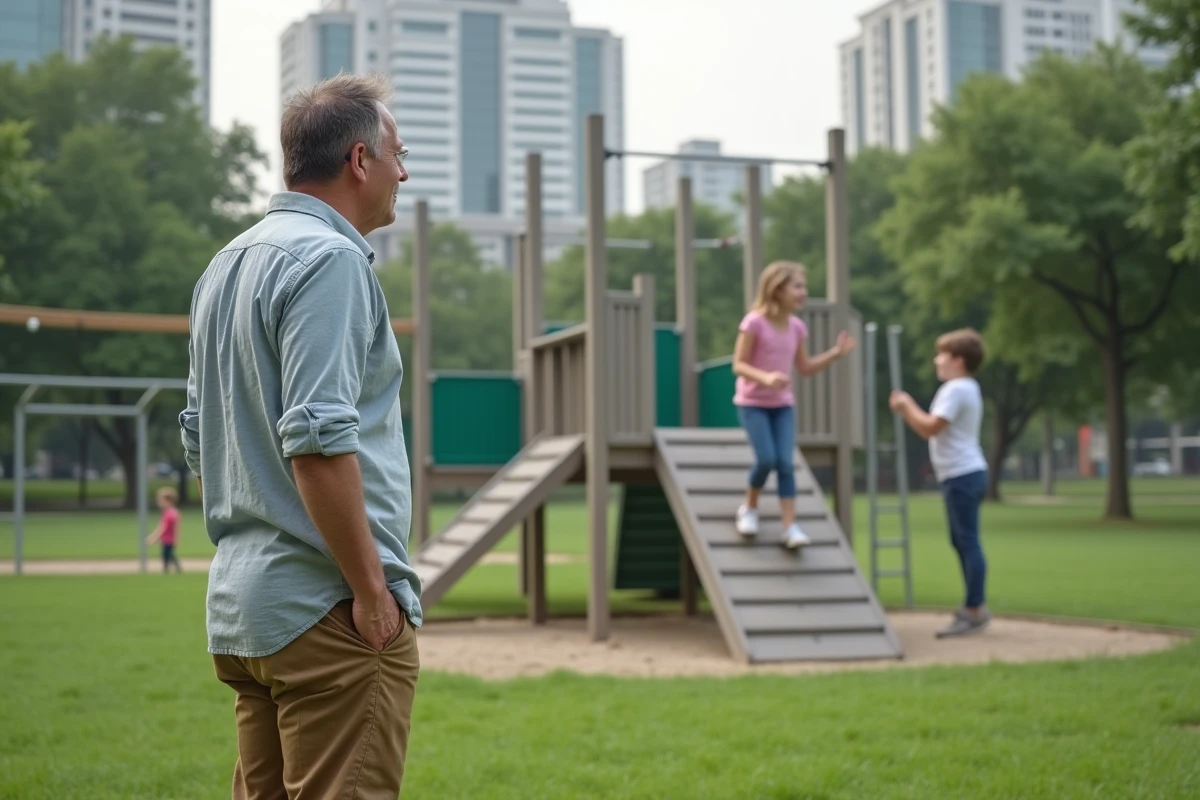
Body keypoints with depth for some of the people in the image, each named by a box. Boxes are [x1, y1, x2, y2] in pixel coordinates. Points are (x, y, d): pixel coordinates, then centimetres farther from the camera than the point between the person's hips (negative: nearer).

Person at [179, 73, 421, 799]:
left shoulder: (228, 264, 16)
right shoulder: (329, 260, -12)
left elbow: (200, 438, 21)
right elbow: (318, 440, -22)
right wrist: (372, 589, -17)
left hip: (241, 604, 9)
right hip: (324, 611, -9)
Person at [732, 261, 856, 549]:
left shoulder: (797, 327, 2)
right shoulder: (755, 322, -15)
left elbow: (805, 367, 12)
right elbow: (739, 365, -15)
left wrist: (835, 353, 1)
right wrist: (766, 377, -32)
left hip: (783, 404, 5)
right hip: (753, 403, -5)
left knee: (786, 463, -7)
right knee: (766, 459, -18)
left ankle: (790, 526, -5)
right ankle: (749, 508, 9)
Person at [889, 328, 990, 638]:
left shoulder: (956, 389, -13)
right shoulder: (965, 388, 20)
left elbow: (930, 427, -19)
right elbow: (933, 429, 21)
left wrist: (907, 407, -5)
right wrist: (908, 410, 13)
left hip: (963, 476, -11)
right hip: (962, 474, 11)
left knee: (968, 542, -9)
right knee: (962, 542, 15)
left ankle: (974, 610, -9)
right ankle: (974, 608, 20)